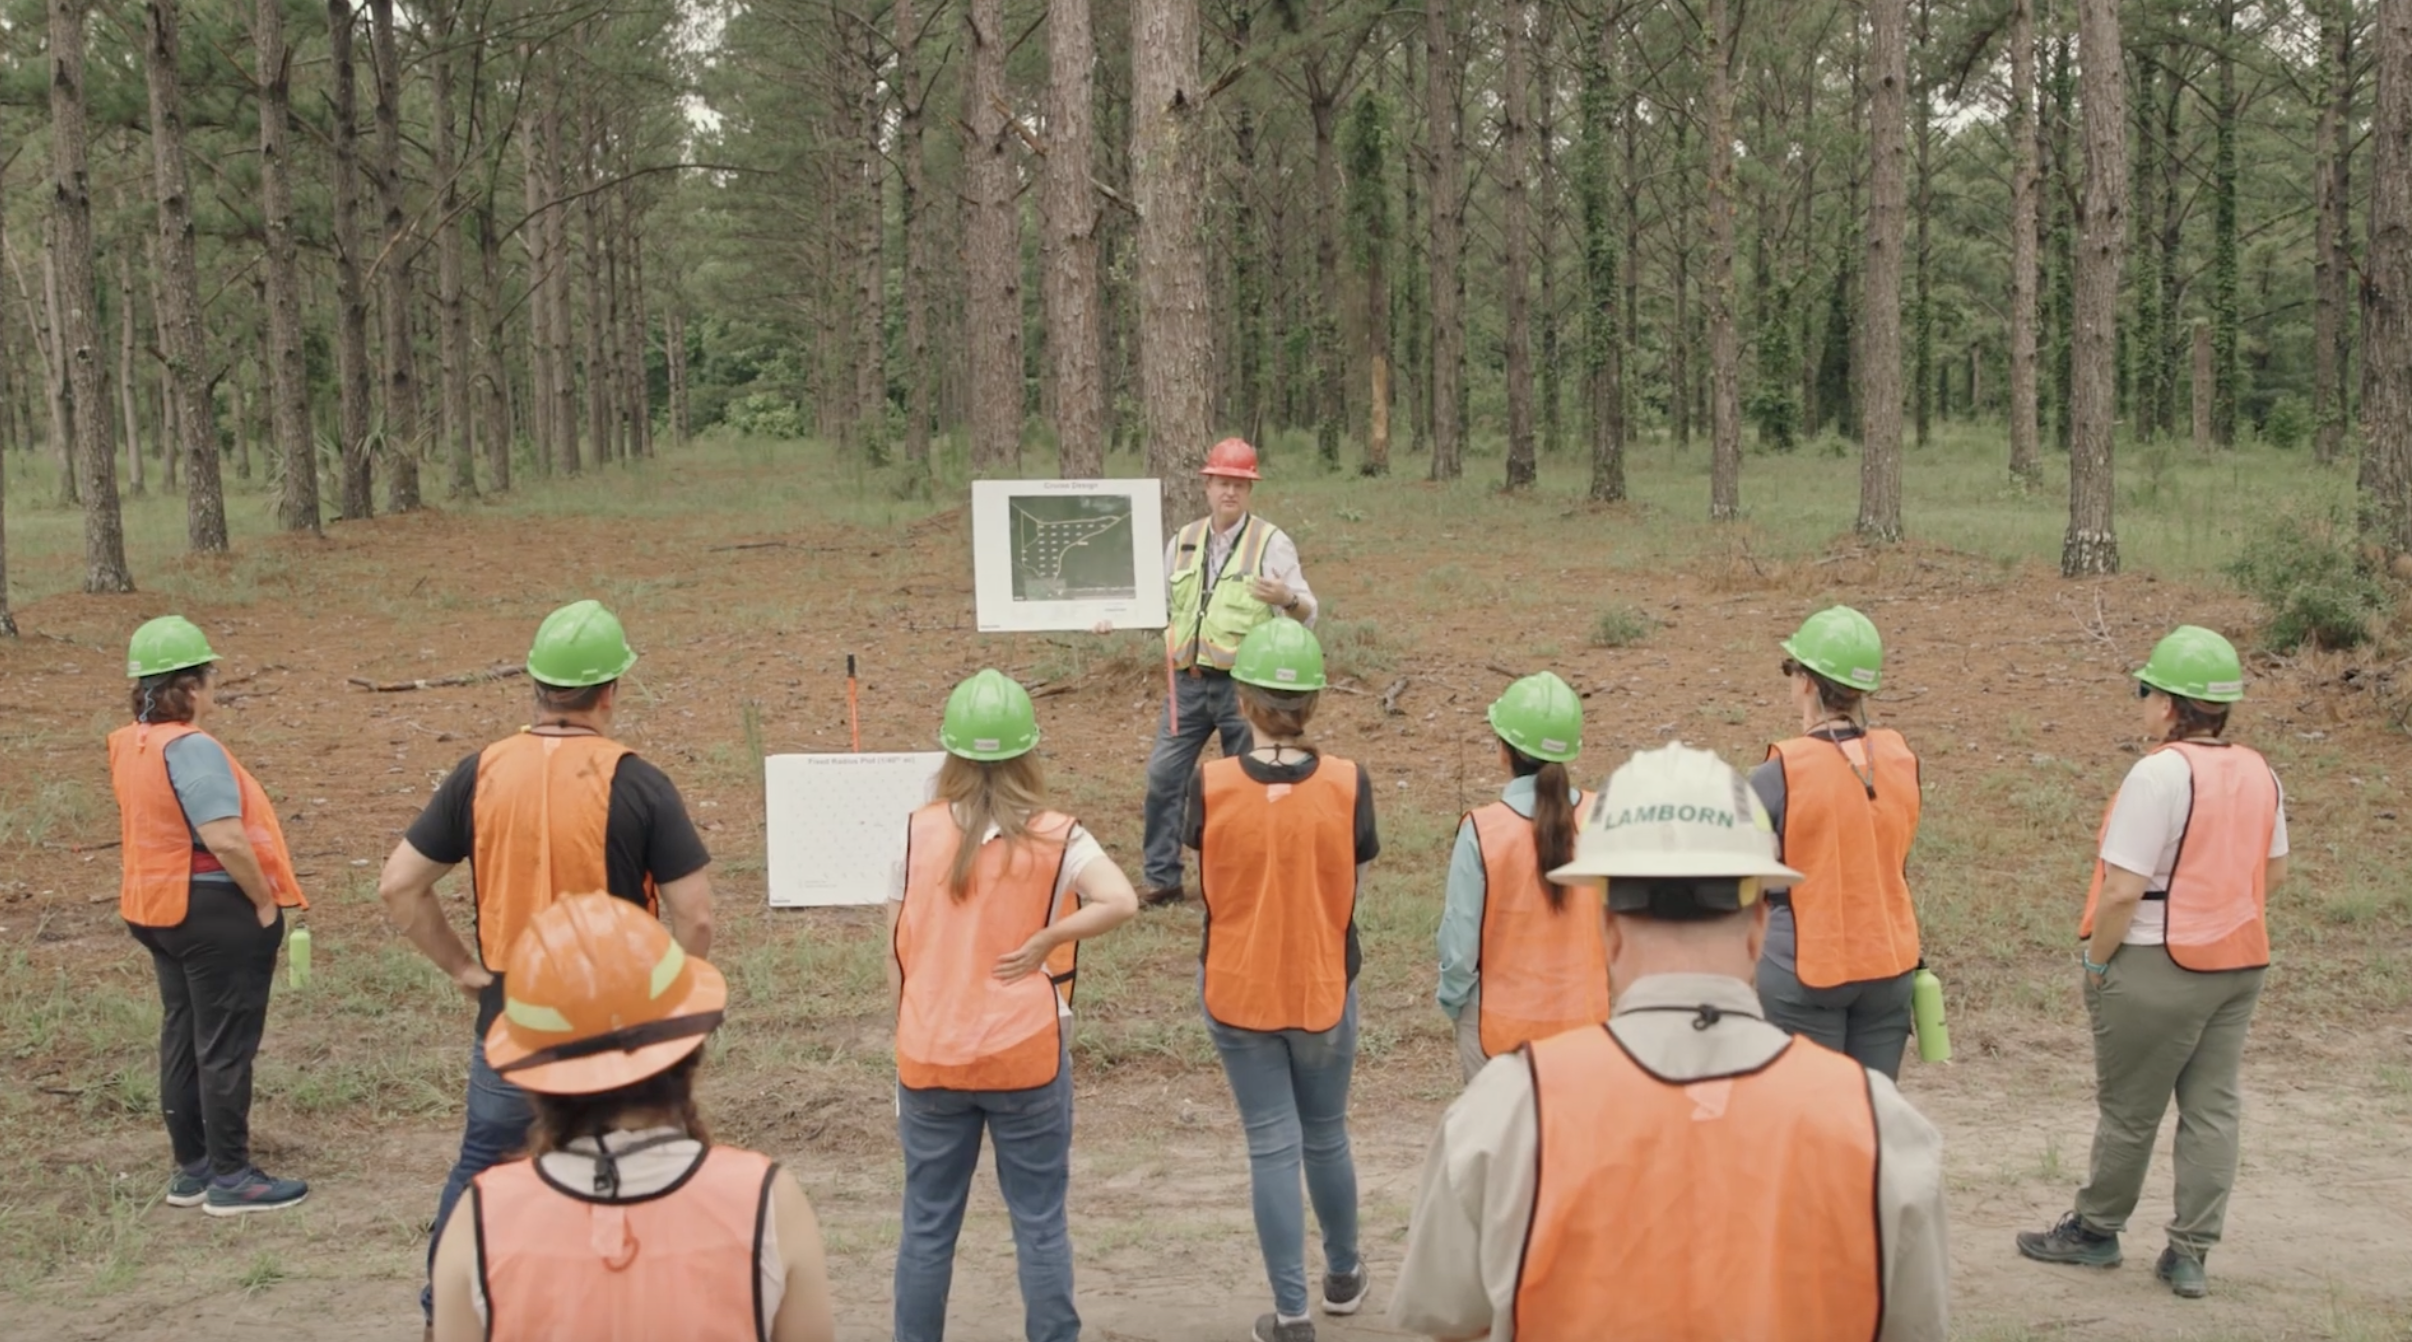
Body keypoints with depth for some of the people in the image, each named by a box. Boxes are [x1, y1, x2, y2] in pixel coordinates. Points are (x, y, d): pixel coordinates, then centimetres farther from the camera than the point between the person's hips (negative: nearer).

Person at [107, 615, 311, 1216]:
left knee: (182, 1038, 17)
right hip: (216, 911, -9)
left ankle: (190, 1170, 27)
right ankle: (231, 1179, 10)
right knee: (225, 1046, 1)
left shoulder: (131, 745, 6)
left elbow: (155, 827, 12)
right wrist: (265, 901, -16)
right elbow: (226, 839, -28)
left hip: (158, 907, 9)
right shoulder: (190, 748, -22)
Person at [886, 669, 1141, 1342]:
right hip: (1026, 1060, -2)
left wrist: (912, 1037, 13)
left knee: (928, 1226, 12)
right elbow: (1122, 902, -24)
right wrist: (1043, 942, -12)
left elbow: (897, 956, 2)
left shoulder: (918, 833, -2)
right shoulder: (1055, 837, -7)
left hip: (930, 1060, 2)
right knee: (1040, 1223, 9)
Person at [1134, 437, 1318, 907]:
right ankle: (1161, 878, 13)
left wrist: (1287, 599, -33)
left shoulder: (1271, 542, -6)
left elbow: (1307, 612, -11)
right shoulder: (1184, 541, 9)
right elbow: (1161, 601, 20)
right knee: (1164, 775, 3)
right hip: (1189, 681, 5)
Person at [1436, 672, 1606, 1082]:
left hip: (1501, 1023, -2)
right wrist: (1604, 989, 13)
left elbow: (1461, 938, -11)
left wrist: (1453, 1001, 7)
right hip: (1585, 1018, 2)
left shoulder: (1482, 831, -17)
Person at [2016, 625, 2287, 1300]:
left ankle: (2095, 1230, 23)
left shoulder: (2161, 772, -20)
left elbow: (2122, 889, -21)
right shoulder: (2259, 772, 4)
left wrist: (2096, 960, -9)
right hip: (2239, 964, 7)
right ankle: (2190, 1252, 13)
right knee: (2213, 1106, 9)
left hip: (2156, 967, -7)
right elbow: (2274, 871, 16)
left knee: (2128, 1109, 7)